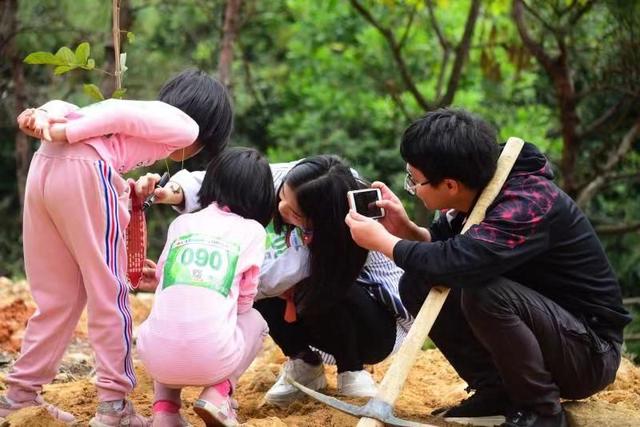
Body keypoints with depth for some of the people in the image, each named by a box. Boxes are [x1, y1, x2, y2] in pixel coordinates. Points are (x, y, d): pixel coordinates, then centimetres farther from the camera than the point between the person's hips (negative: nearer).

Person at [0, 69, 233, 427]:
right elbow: (122, 115, -7)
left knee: (58, 297, 16)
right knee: (108, 293, 2)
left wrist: (43, 119, 0)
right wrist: (64, 133, -9)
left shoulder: (151, 112, 31)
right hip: (84, 171, -8)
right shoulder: (186, 126, 10)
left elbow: (66, 109, 17)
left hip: (43, 166, 8)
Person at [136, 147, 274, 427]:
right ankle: (217, 393, 6)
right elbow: (244, 301, 14)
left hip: (157, 357, 2)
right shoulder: (252, 231, 10)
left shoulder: (180, 223, 15)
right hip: (212, 361, -2)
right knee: (255, 321, 31)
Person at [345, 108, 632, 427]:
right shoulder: (477, 192, -4)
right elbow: (445, 246, 12)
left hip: (591, 351, -8)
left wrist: (382, 241, -25)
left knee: (483, 292, -33)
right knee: (417, 285, -4)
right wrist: (405, 230, -10)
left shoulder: (529, 204, -29)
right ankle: (497, 391, 2)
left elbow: (457, 262, -42)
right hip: (537, 321, 8)